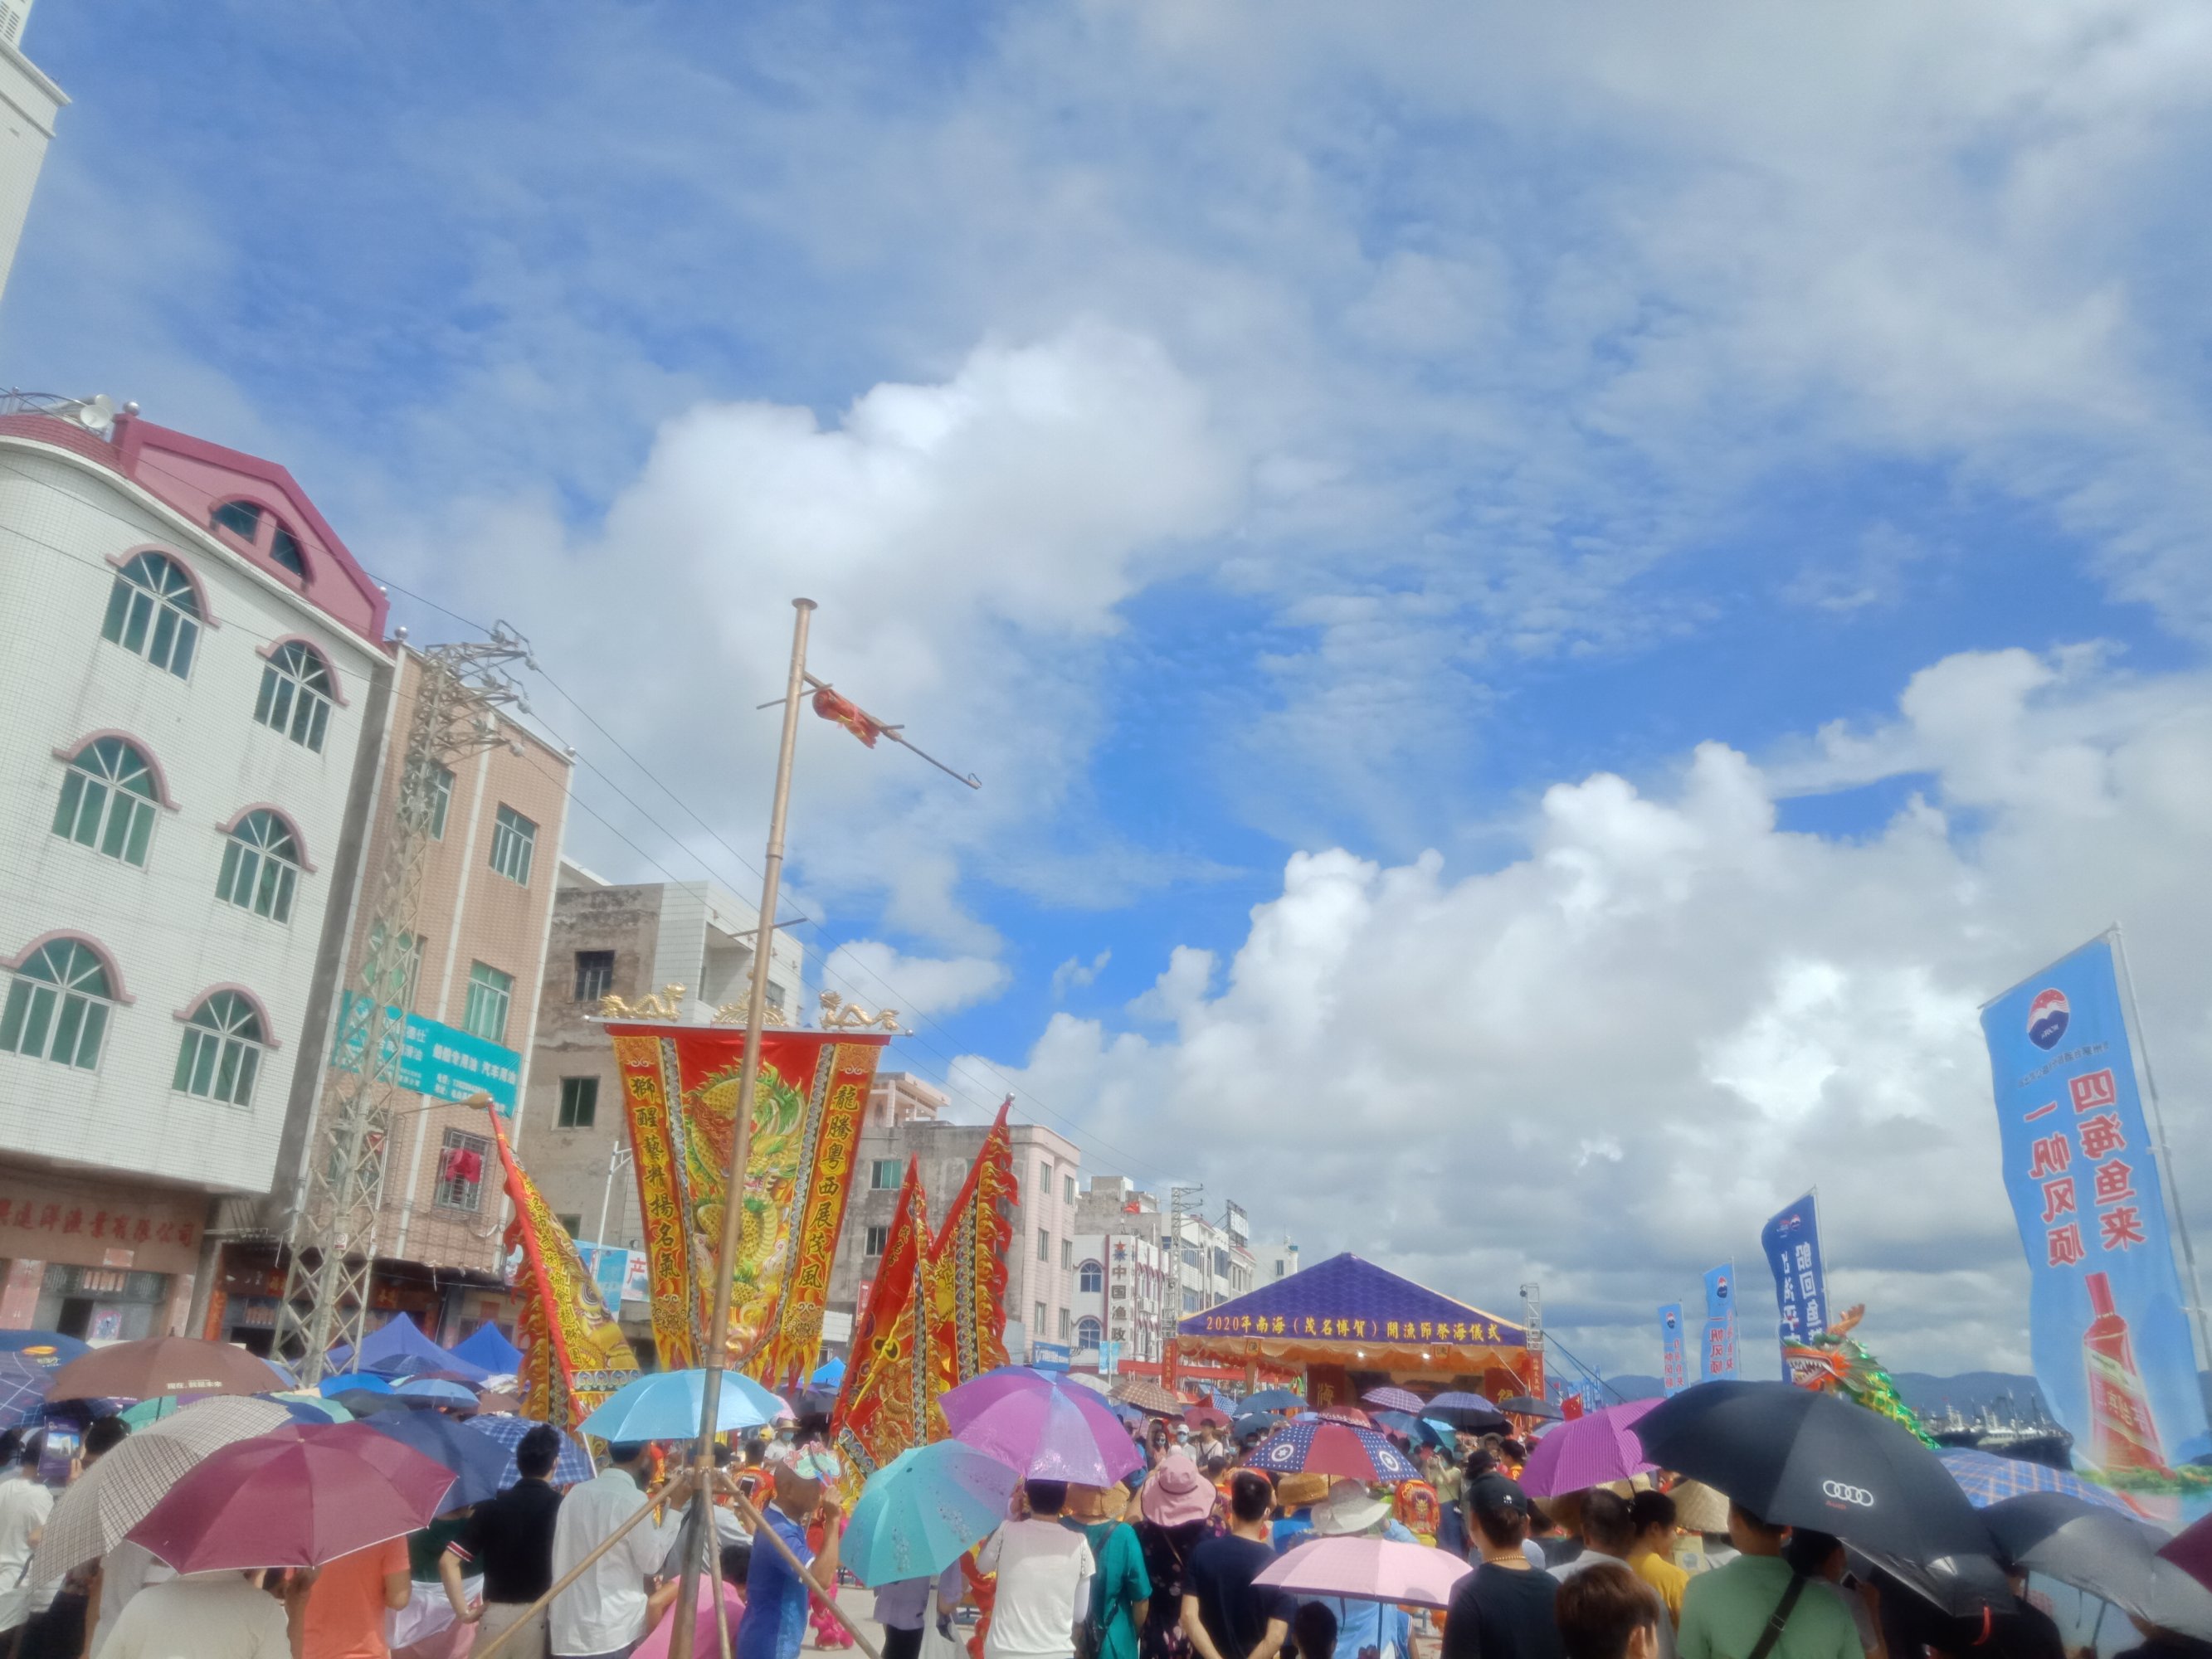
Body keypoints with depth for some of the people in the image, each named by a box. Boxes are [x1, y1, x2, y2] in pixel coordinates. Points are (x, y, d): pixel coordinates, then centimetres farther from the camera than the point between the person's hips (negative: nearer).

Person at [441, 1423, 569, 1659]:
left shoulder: (491, 1507, 4)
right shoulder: (563, 1507, -5)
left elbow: (448, 1561, -2)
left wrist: (463, 1610, 2)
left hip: (495, 1617, 2)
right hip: (542, 1617, -2)